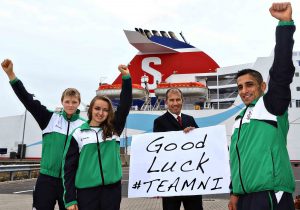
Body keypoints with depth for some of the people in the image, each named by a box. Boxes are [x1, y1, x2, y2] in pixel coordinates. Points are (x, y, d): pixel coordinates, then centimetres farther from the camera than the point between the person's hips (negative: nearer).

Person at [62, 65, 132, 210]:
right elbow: (69, 167, 0)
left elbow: (125, 105, -3)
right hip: (86, 191, -2)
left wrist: (126, 78, -10)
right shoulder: (78, 134, 2)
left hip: (112, 189, 2)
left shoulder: (113, 129, 7)